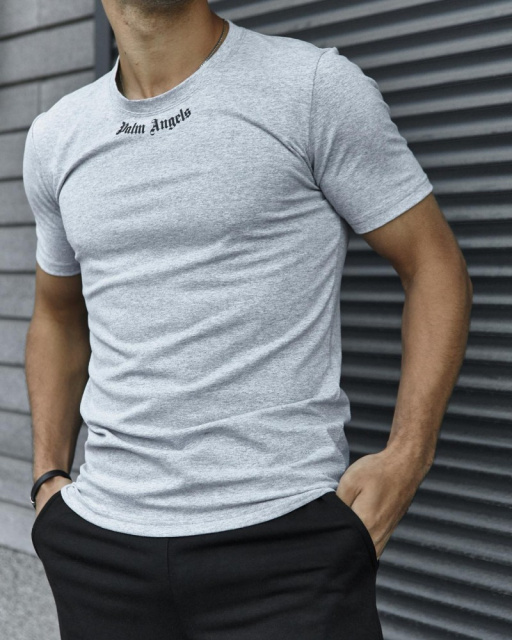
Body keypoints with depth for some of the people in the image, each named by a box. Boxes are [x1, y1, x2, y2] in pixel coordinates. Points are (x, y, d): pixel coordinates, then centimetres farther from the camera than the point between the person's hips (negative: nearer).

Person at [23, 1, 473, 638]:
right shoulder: (54, 138, 9)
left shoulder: (318, 86, -5)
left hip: (283, 536, -4)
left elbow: (435, 267, -3)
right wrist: (48, 476, 11)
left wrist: (406, 457, -14)